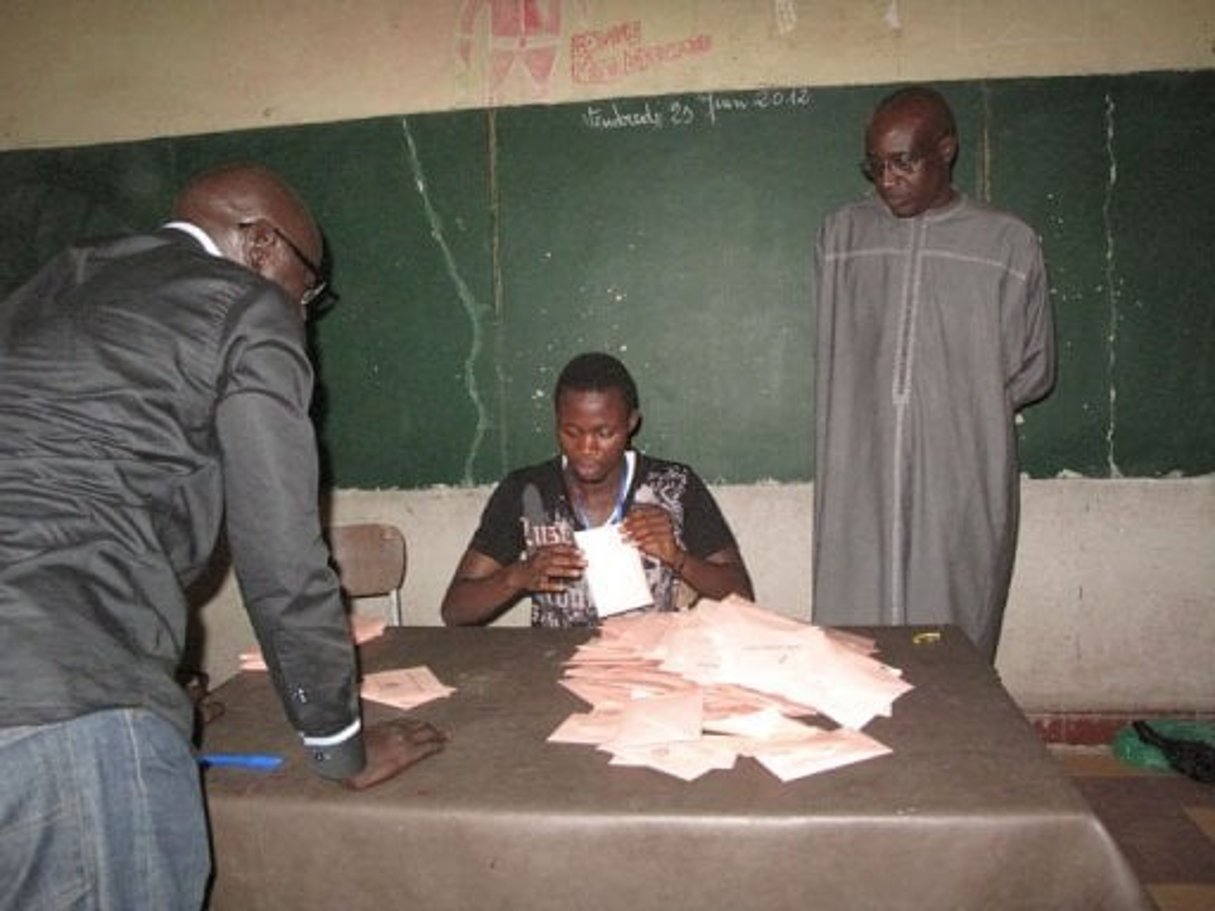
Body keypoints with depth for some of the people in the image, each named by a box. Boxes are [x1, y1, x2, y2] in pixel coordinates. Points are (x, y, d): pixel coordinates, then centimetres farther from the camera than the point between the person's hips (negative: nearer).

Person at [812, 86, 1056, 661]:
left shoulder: (1008, 244, 2)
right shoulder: (841, 235, 9)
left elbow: (1034, 370, 9)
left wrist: (963, 405, 2)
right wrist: (872, 403, 3)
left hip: (962, 485, -1)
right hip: (859, 485, 2)